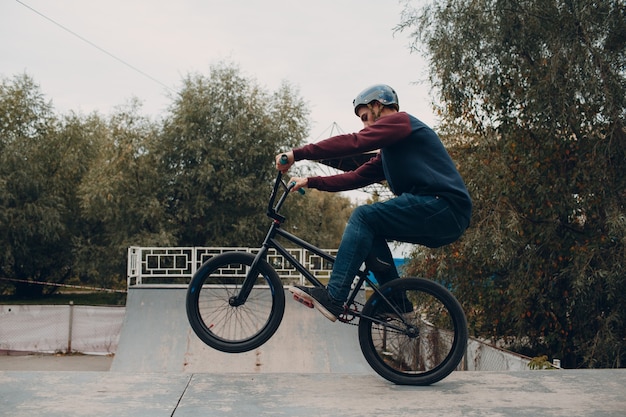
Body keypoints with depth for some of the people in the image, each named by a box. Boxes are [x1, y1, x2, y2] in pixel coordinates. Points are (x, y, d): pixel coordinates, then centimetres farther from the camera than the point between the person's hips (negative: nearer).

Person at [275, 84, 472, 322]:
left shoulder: (400, 120, -2)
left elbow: (353, 143, -16)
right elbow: (357, 177, 20)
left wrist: (297, 154, -17)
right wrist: (310, 182, 14)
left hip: (444, 207, -10)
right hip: (440, 219, 10)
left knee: (364, 217, -15)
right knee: (368, 230, 11)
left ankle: (333, 298, -20)